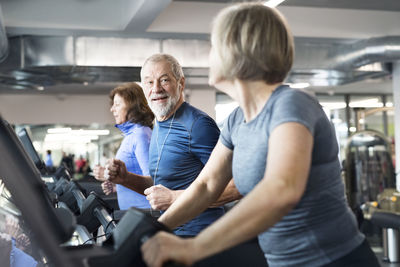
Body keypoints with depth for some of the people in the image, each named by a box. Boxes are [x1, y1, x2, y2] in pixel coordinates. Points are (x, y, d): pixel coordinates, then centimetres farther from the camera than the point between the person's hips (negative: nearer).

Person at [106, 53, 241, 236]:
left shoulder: (198, 125, -15)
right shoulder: (158, 127, 15)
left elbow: (235, 187, -20)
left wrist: (173, 198, -19)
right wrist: (126, 178, 7)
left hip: (198, 236, -8)